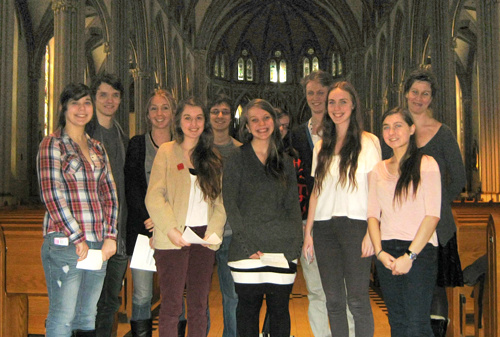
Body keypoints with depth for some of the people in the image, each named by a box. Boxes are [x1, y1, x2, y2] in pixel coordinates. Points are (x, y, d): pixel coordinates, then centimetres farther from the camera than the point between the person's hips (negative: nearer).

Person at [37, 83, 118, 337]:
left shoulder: (97, 148, 16)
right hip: (65, 243, -6)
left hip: (98, 245, 6)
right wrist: (78, 238, -13)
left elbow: (109, 193, 14)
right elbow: (51, 195, -10)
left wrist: (110, 236, 2)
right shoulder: (52, 144, -2)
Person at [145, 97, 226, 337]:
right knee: (172, 304, -2)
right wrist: (170, 229, -16)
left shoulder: (213, 157, 14)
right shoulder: (167, 151, 4)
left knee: (199, 304, 8)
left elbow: (220, 199, 8)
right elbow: (154, 196, -5)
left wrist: (214, 229, -7)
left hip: (203, 237, 3)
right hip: (173, 238, -3)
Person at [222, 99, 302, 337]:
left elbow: (293, 205, 12)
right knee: (248, 307, 3)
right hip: (248, 250, -2)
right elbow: (230, 205, -3)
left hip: (283, 249, 3)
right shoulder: (237, 159, 4)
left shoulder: (285, 162, 14)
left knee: (280, 308, 6)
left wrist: (295, 244, -2)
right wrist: (247, 245, -12)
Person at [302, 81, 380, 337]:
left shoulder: (368, 142, 0)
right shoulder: (321, 147, 15)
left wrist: (371, 232, -13)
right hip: (324, 227, 5)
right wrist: (308, 231, 10)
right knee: (333, 299, 7)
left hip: (355, 226, -4)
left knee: (357, 299, -4)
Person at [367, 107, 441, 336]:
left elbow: (433, 214, -7)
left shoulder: (426, 164, -1)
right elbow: (373, 214, 10)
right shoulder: (379, 169, 14)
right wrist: (380, 251, -4)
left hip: (419, 250, -4)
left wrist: (410, 255, -13)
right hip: (387, 252, 4)